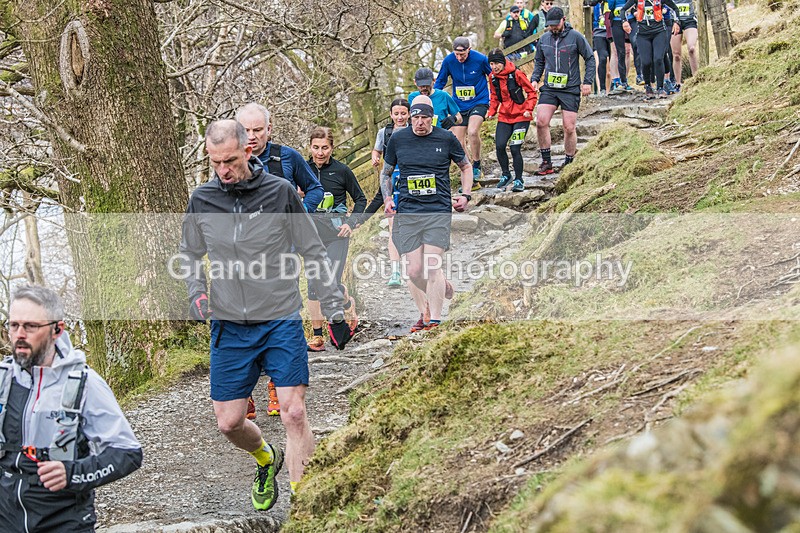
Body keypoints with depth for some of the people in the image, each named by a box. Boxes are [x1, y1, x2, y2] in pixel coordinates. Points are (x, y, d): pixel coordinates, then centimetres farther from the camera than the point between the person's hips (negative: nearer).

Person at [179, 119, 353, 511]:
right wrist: (197, 294, 0)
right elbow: (190, 255, 18)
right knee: (229, 422, 4)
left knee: (294, 413, -12)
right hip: (228, 327, 3)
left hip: (282, 322, -3)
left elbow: (313, 253, 3)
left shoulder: (280, 192, -5)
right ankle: (266, 459, 38)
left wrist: (334, 312, 3)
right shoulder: (201, 200, 2)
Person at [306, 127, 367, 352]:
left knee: (332, 284, -10)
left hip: (337, 235, -2)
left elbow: (360, 199, 7)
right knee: (314, 285, -2)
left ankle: (351, 314, 21)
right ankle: (317, 336, 6)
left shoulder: (341, 171, -3)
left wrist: (351, 223, -5)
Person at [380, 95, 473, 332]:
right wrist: (388, 199, 5)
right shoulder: (398, 139, 6)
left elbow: (466, 167, 18)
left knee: (432, 266, -13)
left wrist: (465, 196, 6)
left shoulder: (446, 139, 3)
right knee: (414, 271, -2)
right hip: (407, 213, 2)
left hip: (439, 212, -2)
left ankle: (435, 320, -7)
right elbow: (385, 173, 19)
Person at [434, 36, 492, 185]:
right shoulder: (448, 61, -8)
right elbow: (440, 82, 6)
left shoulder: (480, 59, -14)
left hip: (479, 102, -4)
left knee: (472, 132, -28)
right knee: (458, 143, 1)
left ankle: (476, 166, -7)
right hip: (459, 105, 4)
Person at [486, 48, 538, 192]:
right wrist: (491, 112, 6)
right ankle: (505, 175, 13)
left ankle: (519, 180, 4)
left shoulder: (516, 74, -13)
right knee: (499, 146, -10)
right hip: (504, 117, 5)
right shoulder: (493, 77, 3)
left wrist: (528, 110, -18)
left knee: (515, 148, -12)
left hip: (520, 117, -5)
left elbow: (531, 93, -7)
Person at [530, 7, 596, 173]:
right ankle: (546, 162, -3)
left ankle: (568, 164, 13)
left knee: (569, 128, -1)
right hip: (549, 89, 3)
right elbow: (539, 62, 20)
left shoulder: (575, 37, -4)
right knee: (541, 122, -12)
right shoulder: (544, 39, 8)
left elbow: (590, 58, 1)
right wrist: (534, 79, 5)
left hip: (570, 90, -3)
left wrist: (587, 82, -6)